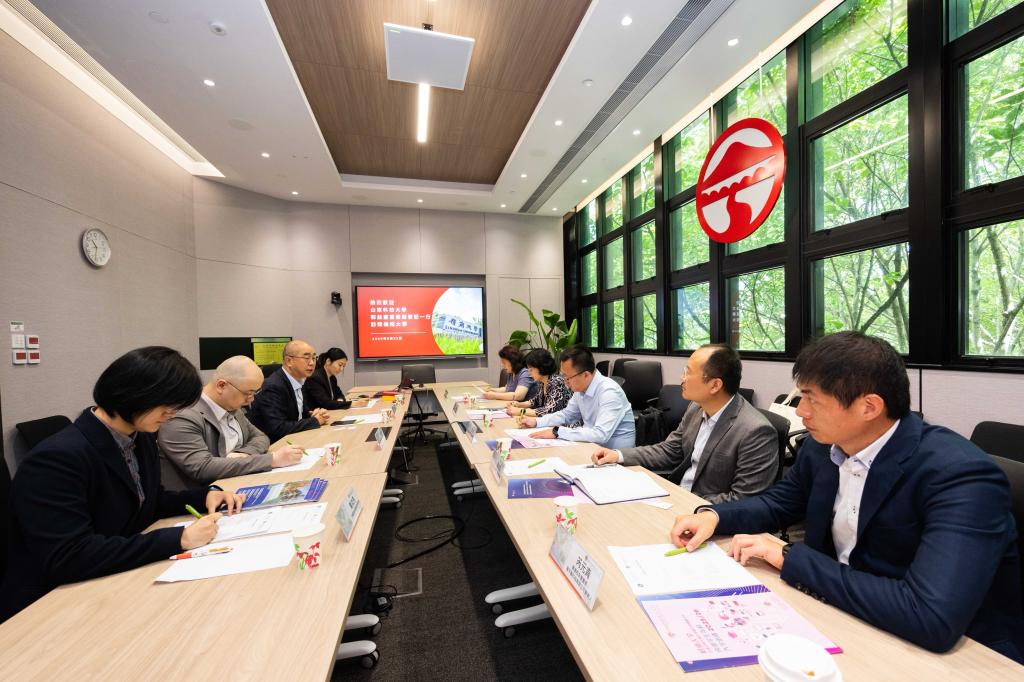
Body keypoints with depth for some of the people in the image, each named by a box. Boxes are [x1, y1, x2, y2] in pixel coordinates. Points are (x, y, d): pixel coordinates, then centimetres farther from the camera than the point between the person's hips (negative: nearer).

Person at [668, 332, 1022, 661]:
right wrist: (714, 515, -11)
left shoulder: (961, 476, -26)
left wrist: (789, 557, -27)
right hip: (842, 610, 5)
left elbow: (932, 618, -35)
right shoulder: (823, 445, -8)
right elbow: (778, 503, 7)